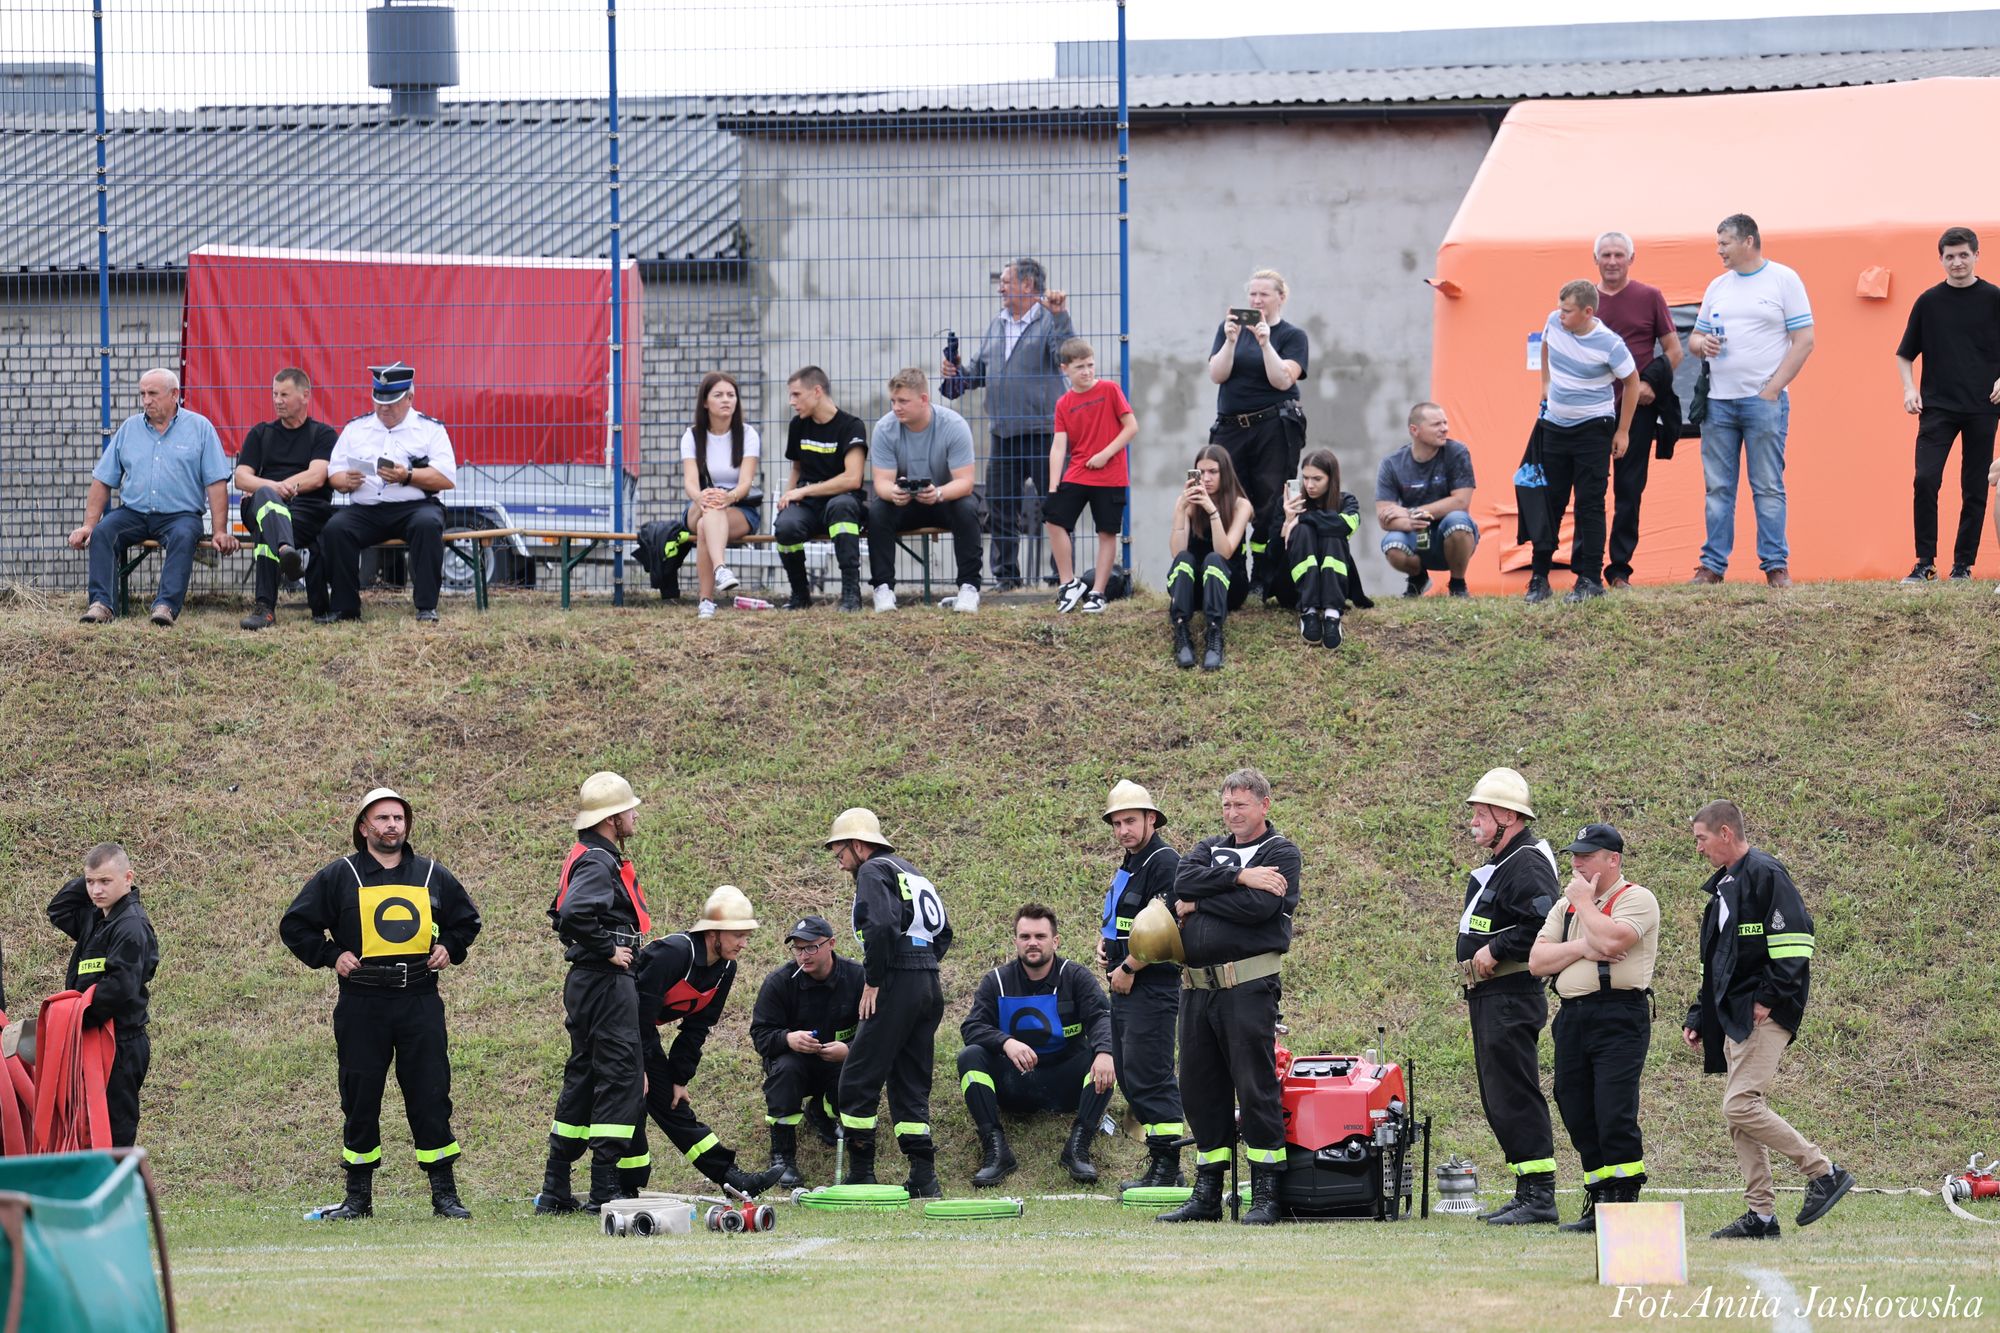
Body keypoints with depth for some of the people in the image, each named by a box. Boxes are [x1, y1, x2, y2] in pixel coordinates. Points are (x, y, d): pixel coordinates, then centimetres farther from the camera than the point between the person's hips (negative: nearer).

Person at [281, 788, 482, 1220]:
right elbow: (295, 925, 9)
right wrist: (330, 955, -2)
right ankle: (358, 1197, 11)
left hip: (420, 1005, 1)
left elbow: (467, 920, 27)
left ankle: (444, 1193, 4)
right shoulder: (339, 877, 4)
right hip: (362, 1006, -1)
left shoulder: (433, 876, 11)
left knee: (431, 1098, -1)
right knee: (360, 1100, 3)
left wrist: (450, 949, 10)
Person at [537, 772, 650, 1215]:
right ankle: (605, 1190, -10)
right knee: (620, 1079, -9)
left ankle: (555, 1192, 15)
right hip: (607, 982, -11)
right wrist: (608, 949, -21)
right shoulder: (597, 863, -16)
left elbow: (564, 913, 28)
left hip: (586, 980, 11)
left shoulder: (589, 858, 17)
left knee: (583, 1080, 13)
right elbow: (574, 913, -33)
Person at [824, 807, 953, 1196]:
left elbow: (881, 926, -20)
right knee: (911, 1083, 11)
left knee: (859, 1079, -2)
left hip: (896, 986, -9)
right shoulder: (912, 873, 23)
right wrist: (923, 964, 15)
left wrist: (872, 981, -14)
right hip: (930, 985, 9)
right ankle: (924, 1176, 3)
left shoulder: (874, 872, -4)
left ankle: (861, 1174, -3)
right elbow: (943, 933, 22)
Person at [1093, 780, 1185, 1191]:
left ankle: (1167, 1168, -10)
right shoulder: (1127, 867, 19)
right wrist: (1104, 945, 11)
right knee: (1130, 1078, 11)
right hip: (1124, 988, 10)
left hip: (1151, 987, -10)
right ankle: (1160, 1164, 16)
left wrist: (1127, 968, -14)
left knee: (1148, 1078, -12)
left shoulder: (1164, 863, -12)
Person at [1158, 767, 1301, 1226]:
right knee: (1200, 1090, 8)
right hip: (1198, 987, 7)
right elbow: (1184, 880, -2)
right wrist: (1238, 877, -12)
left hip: (1248, 986, -7)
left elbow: (1259, 906, -16)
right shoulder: (1211, 848, 20)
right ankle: (1207, 1194, 15)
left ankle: (1266, 1196, -5)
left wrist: (1198, 904, -5)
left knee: (1256, 1088, -8)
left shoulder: (1280, 854, 1)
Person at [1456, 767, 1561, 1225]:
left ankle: (1539, 1196, -11)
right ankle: (1528, 1195, 16)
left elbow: (1544, 924, -26)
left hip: (1511, 998, -11)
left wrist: (1495, 951, -20)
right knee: (1498, 1099, 12)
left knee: (1515, 1097, -12)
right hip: (1488, 997, 11)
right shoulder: (1500, 865, 19)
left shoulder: (1527, 864, -14)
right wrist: (1480, 957, 13)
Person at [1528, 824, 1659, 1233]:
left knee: (1614, 1114, -13)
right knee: (1578, 1115, 7)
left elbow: (1610, 940, -21)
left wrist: (1584, 901, -6)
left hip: (1620, 1017, -7)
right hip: (1572, 1016, 8)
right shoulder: (1566, 906, 20)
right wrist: (1583, 948, -7)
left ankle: (1625, 1202, -9)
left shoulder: (1636, 899, -2)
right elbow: (1537, 961, 9)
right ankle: (1599, 1205, 15)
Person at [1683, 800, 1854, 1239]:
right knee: (1739, 1114, 5)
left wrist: (1769, 998, -19)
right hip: (1733, 1017, 10)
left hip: (1766, 1015, -10)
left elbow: (1794, 940, -18)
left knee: (1741, 1105, -18)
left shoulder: (1764, 874, -9)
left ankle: (1824, 1173, -9)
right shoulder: (1722, 886, 21)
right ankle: (1761, 1214, 7)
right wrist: (1697, 1017, 22)